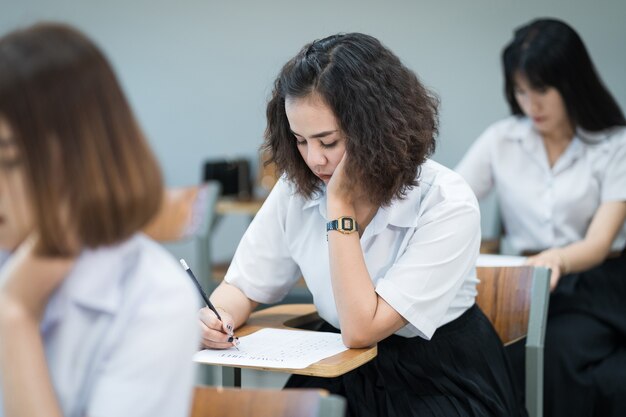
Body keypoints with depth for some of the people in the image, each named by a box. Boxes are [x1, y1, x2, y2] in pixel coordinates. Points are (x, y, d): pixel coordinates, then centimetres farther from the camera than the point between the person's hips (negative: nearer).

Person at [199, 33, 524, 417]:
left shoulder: (448, 205, -20)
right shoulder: (298, 188, -5)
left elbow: (361, 329, -22)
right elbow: (243, 287, 3)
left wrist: (341, 208, -22)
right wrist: (213, 318, -19)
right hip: (342, 377, 4)